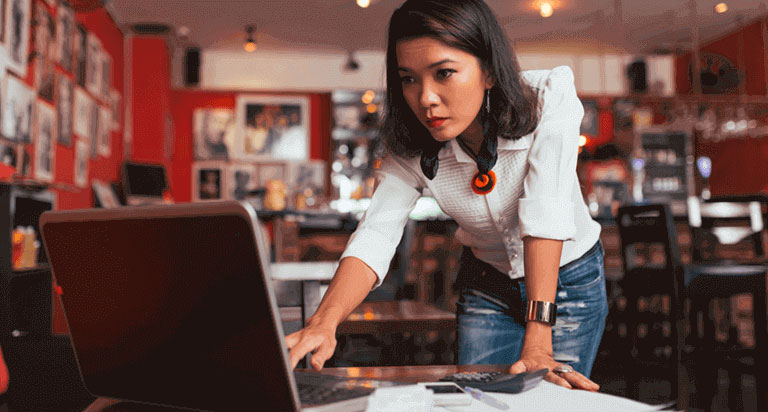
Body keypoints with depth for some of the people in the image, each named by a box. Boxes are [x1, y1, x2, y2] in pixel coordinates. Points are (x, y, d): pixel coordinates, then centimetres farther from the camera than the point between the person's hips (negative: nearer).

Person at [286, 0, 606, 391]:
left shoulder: (548, 98, -27)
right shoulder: (410, 151, -20)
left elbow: (545, 215, -35)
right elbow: (373, 238, -30)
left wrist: (537, 343, -41)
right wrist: (323, 322, -49)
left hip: (571, 278, -2)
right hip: (486, 283, 2)